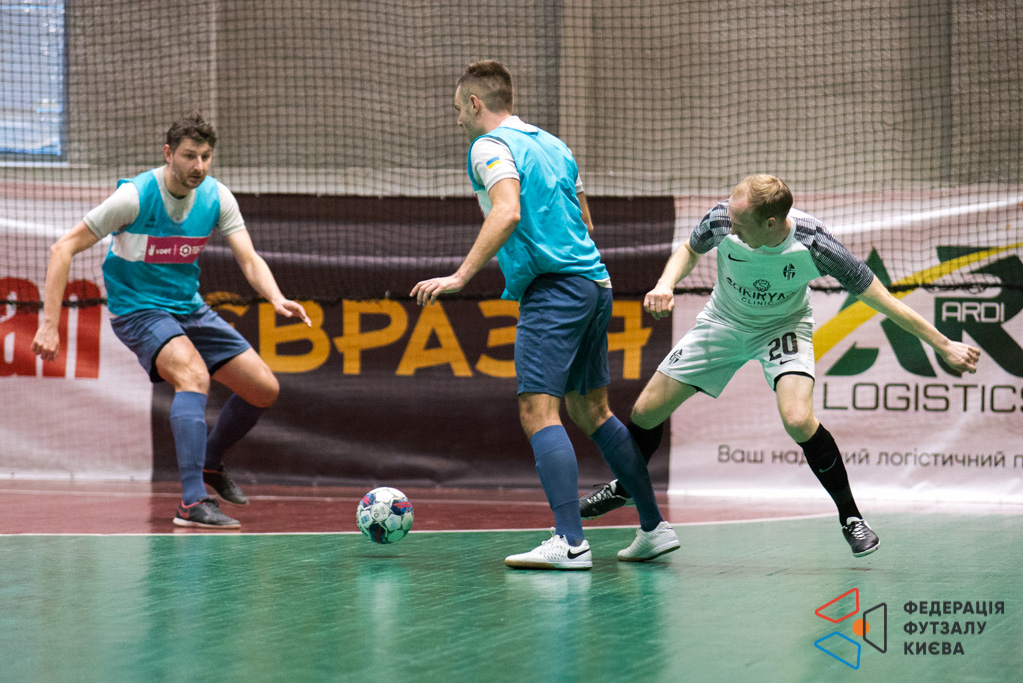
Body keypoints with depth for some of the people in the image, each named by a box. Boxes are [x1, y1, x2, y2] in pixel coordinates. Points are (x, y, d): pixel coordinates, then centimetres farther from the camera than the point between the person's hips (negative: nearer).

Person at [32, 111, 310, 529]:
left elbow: (249, 259, -10)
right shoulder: (135, 196, -21)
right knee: (194, 374, -34)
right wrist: (49, 324, -24)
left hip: (188, 306, 6)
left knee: (264, 389, 1)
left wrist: (277, 299, -32)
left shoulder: (217, 198, -6)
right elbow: (63, 249, -18)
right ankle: (192, 503, -39)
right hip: (137, 308, -6)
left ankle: (210, 463, 29)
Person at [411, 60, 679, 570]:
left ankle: (570, 542, -22)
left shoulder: (490, 146, -4)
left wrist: (461, 275, -24)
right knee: (590, 411, 16)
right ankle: (653, 527, 16)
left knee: (538, 410, -12)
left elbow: (508, 211, -21)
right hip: (594, 281, 9)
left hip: (553, 288, -9)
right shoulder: (552, 144, 21)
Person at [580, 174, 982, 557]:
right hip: (723, 322, 3)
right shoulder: (723, 220, -28)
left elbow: (882, 301, -27)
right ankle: (624, 487, 36)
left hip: (783, 327, -3)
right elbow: (690, 250, -2)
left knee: (798, 420, -30)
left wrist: (944, 346, -25)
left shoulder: (812, 244, -35)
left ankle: (850, 517, -8)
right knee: (646, 412, 4)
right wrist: (666, 284, -23)